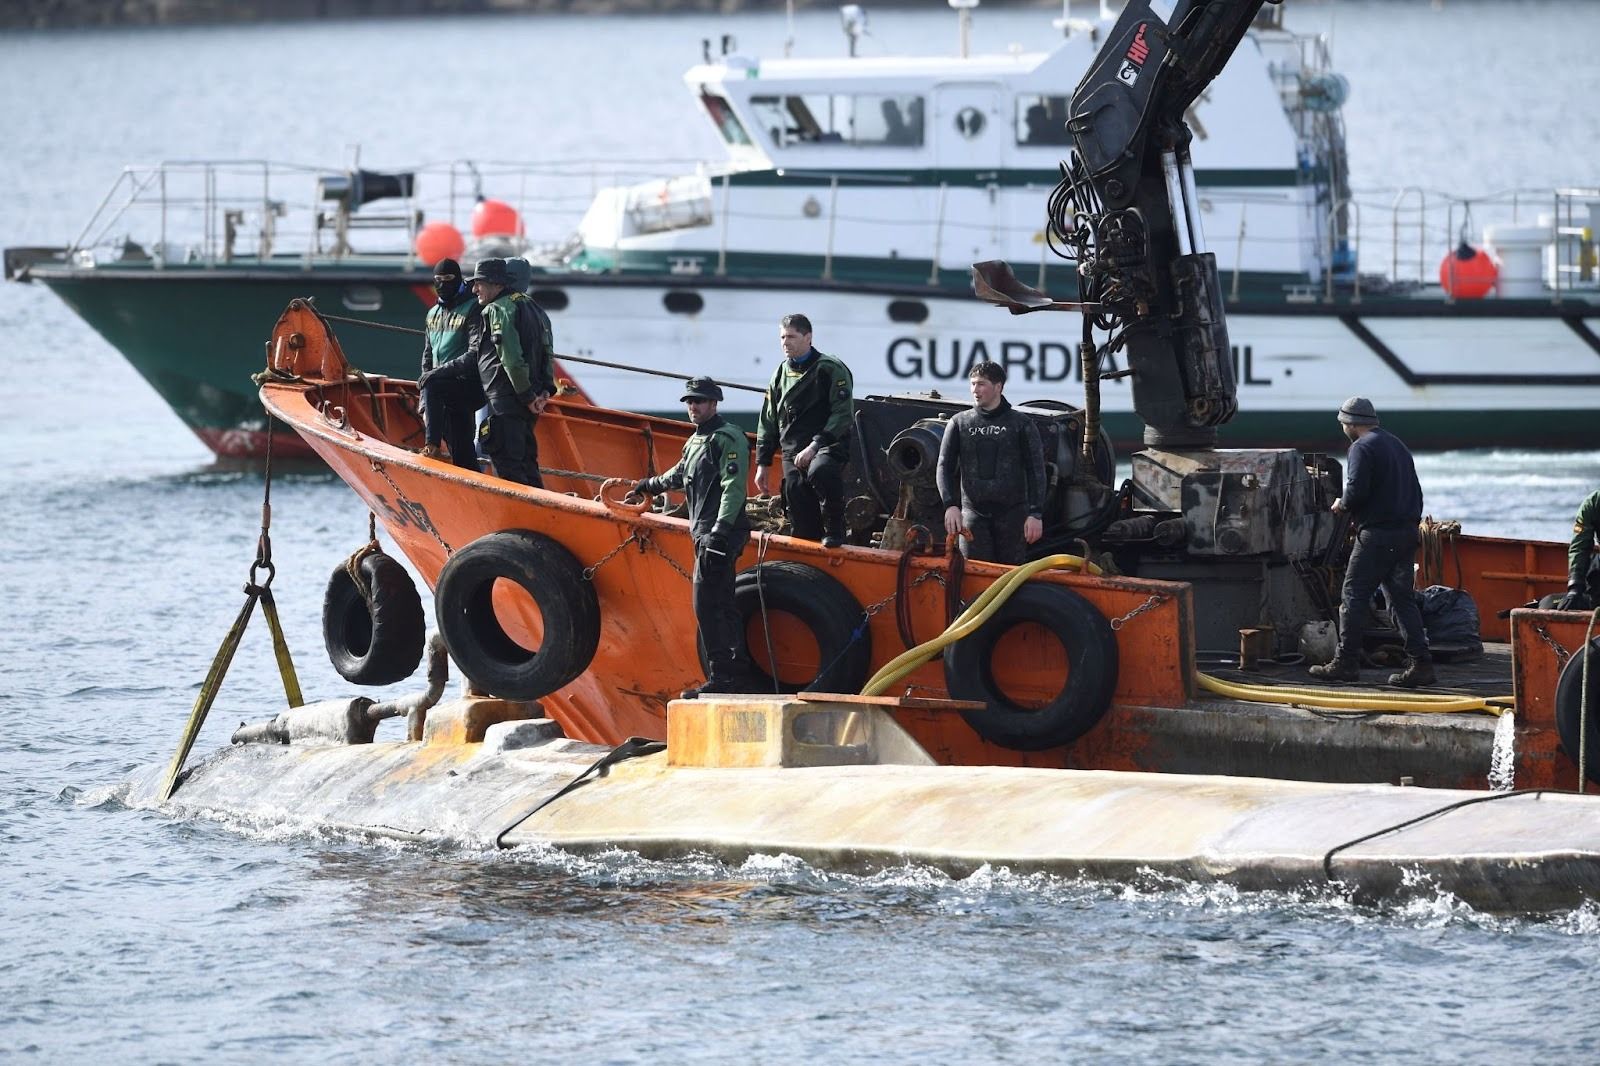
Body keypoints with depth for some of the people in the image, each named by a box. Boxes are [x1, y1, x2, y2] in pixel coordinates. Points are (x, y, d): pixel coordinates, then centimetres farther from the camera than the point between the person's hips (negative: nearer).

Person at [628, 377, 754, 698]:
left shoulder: (728, 438, -10)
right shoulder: (696, 439, 20)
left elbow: (733, 488, -20)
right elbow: (679, 475, 40)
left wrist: (720, 530, -29)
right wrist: (649, 485, 56)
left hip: (722, 533, -10)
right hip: (705, 534, 10)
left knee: (707, 605, -12)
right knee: (722, 605, 11)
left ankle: (720, 677, -12)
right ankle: (737, 670, 14)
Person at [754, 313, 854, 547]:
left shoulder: (831, 370, -3)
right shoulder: (781, 374, 16)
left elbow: (843, 414, -12)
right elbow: (768, 422, 23)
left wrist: (815, 446, -21)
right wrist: (763, 463, 19)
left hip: (827, 447, -6)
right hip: (793, 453, 6)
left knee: (820, 472, -38)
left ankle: (834, 531, -21)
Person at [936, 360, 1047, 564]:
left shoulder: (1021, 424, 5)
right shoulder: (959, 423, 10)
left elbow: (1036, 471, 3)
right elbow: (945, 467, 7)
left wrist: (1036, 513, -7)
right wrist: (950, 505, -9)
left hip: (1012, 513, -1)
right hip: (973, 513, 1)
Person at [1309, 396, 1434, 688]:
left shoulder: (1362, 448, -8)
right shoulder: (1397, 445, 19)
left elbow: (1356, 491, -20)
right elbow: (1415, 492, 20)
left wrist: (1342, 504, 0)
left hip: (1376, 534, -8)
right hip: (1407, 531, 8)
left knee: (1354, 596, -2)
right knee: (1403, 598, 8)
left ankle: (1346, 662, -2)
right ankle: (1420, 662, 1)